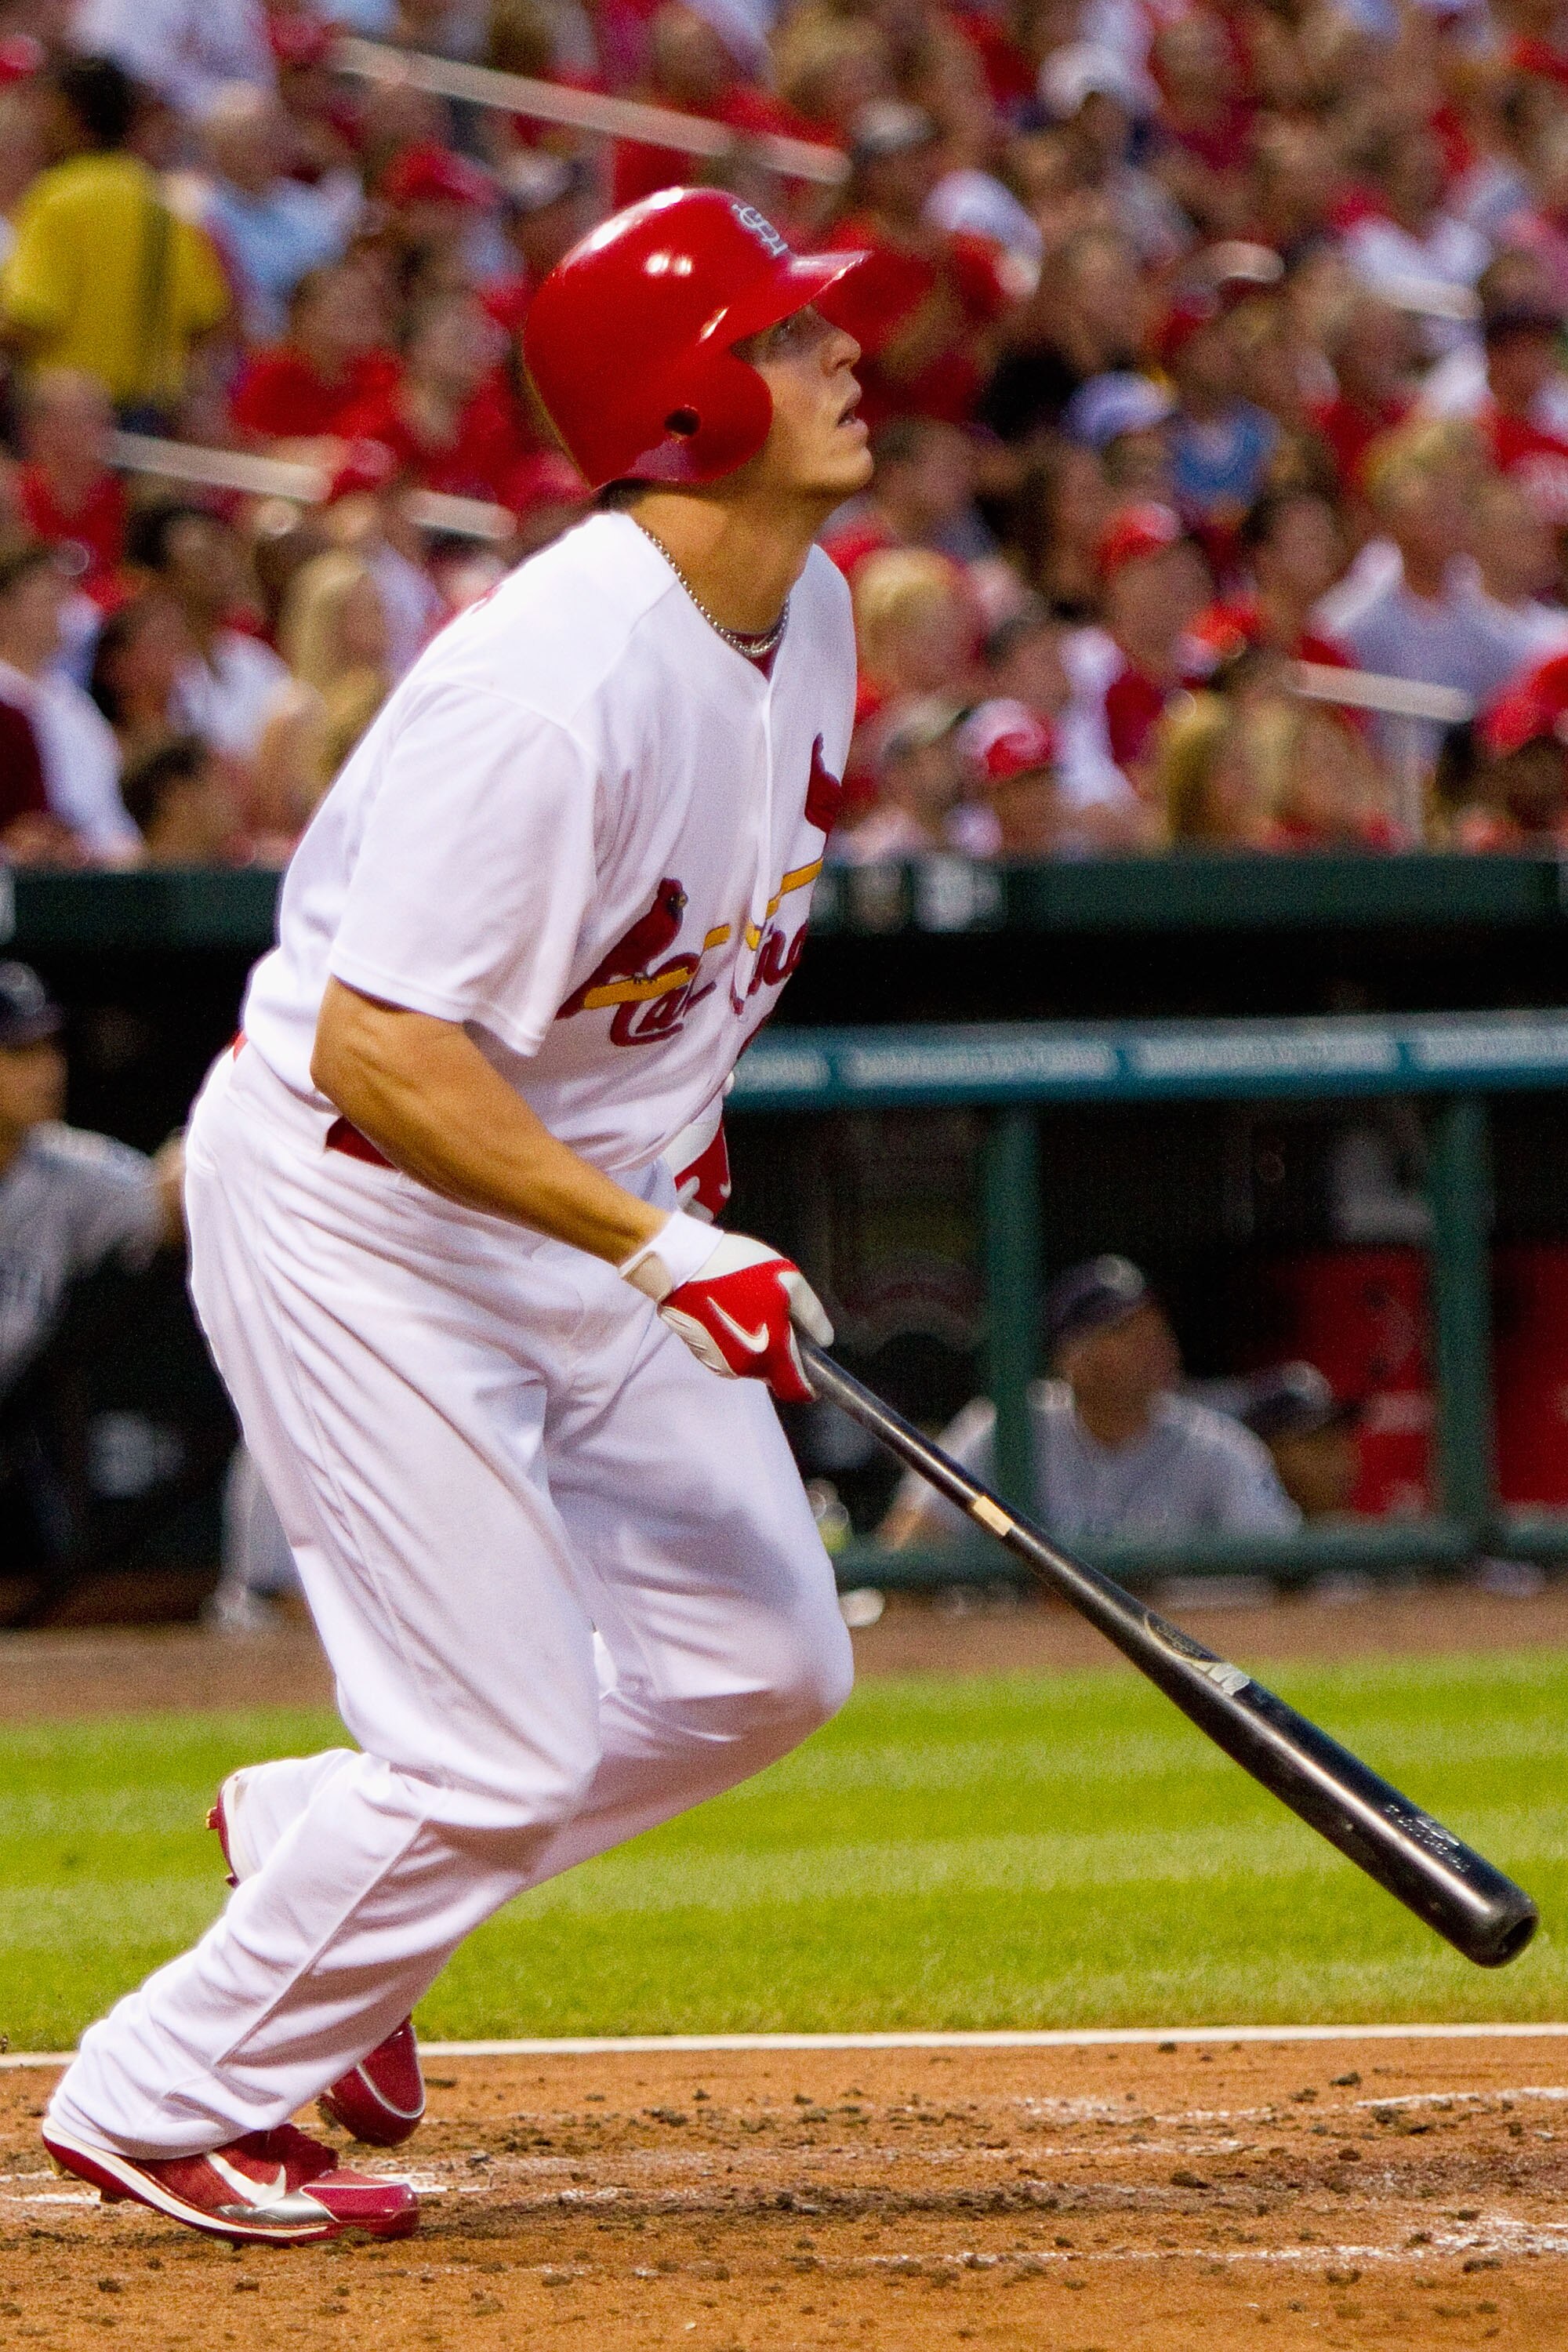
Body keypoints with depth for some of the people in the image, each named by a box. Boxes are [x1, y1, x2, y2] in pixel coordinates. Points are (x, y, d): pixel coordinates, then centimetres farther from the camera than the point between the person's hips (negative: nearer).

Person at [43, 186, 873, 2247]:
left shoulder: (804, 612, 0)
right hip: (355, 1206, -9)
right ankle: (162, 2101, 9)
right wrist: (658, 1249, -32)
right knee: (504, 1753, -9)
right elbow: (378, 1050, -31)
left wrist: (687, 1120, 12)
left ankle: (319, 1849, 26)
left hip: (590, 1195, 9)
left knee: (761, 1667, 7)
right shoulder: (556, 687, -29)